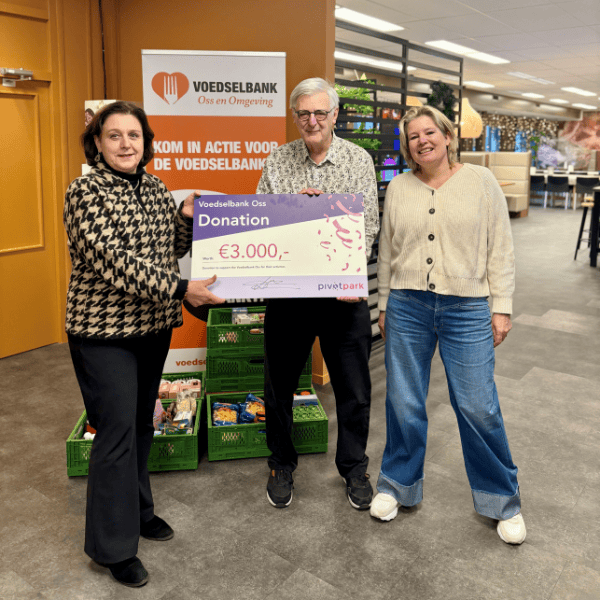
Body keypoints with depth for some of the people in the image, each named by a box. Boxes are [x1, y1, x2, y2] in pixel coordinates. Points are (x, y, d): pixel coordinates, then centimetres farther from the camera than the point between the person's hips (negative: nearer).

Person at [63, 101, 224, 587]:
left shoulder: (155, 188, 8)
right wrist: (180, 289, -27)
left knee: (142, 423, 17)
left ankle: (138, 510, 37)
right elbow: (111, 260, -22)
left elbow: (171, 250, 14)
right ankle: (114, 546, 14)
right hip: (105, 331, -6)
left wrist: (186, 217, -5)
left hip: (154, 326, 7)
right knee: (117, 431, -2)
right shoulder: (86, 192, -12)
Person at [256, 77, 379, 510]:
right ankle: (282, 465, 34)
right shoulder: (278, 160, 6)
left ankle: (354, 469, 31)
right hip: (286, 290, 1)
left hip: (343, 292, -1)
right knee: (279, 384, 12)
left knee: (354, 389, 8)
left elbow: (370, 224, -2)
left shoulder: (359, 160, 3)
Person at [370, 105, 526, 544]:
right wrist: (384, 305, 13)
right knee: (404, 403, 8)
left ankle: (502, 500, 22)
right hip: (407, 309, 2)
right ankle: (397, 484, 29)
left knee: (478, 407, 0)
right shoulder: (398, 188, 9)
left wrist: (501, 307, -2)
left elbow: (500, 249, 2)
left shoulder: (481, 181, 3)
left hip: (467, 309, -2)